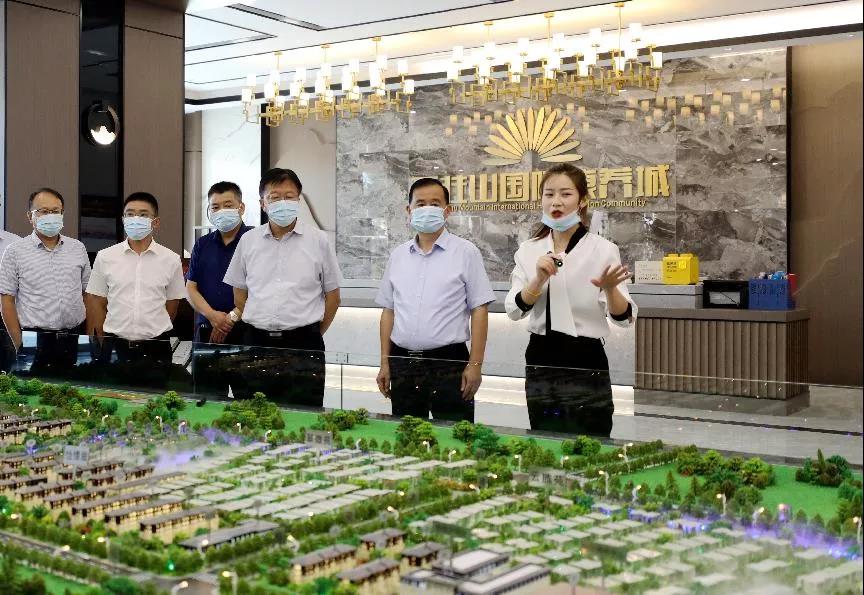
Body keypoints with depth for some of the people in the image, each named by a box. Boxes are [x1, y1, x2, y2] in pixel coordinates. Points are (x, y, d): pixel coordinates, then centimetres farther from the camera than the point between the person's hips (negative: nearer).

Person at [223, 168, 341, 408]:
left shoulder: (318, 240, 1)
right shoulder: (248, 241, 8)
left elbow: (333, 296, 6)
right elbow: (239, 294, 16)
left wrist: (312, 334, 8)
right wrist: (256, 328, 13)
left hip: (302, 345, -2)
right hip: (257, 344, 2)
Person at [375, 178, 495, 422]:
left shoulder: (466, 252, -1)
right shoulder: (398, 255, 12)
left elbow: (479, 310, -4)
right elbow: (388, 310, 15)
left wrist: (475, 365, -10)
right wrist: (385, 363, 11)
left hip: (449, 362, -4)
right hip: (402, 363, 4)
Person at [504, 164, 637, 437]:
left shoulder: (603, 249, -5)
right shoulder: (529, 250, 5)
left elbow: (624, 317, -11)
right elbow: (514, 310, -4)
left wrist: (609, 289, -31)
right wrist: (540, 279, -20)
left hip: (585, 363, -3)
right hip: (541, 360, 3)